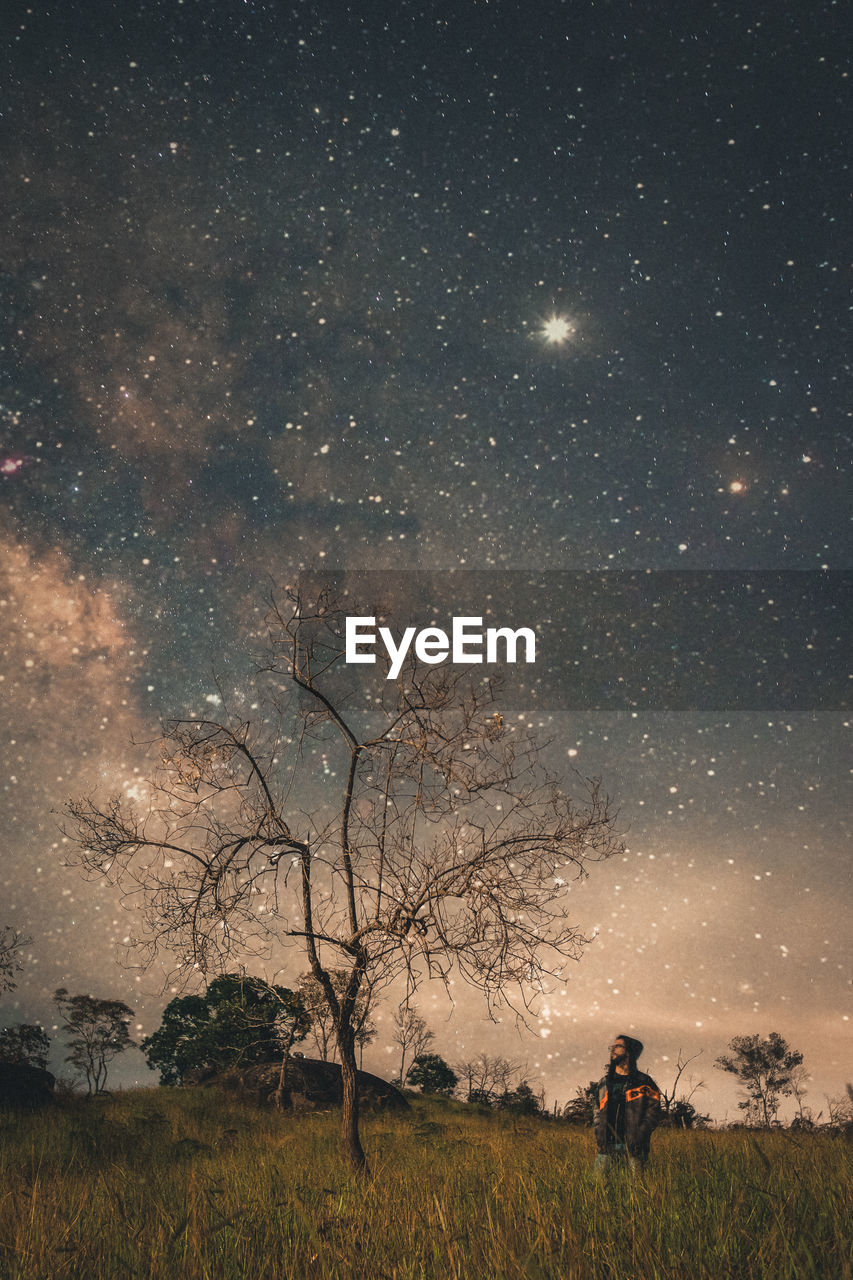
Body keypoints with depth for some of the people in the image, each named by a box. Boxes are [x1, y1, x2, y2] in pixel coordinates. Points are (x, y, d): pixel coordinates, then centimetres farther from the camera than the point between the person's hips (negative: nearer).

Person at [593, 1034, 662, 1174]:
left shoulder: (643, 1082, 5)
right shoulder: (604, 1082, 17)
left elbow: (654, 1112, 0)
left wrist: (640, 1134, -11)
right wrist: (599, 1133, 5)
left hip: (633, 1146, -3)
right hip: (607, 1146, 3)